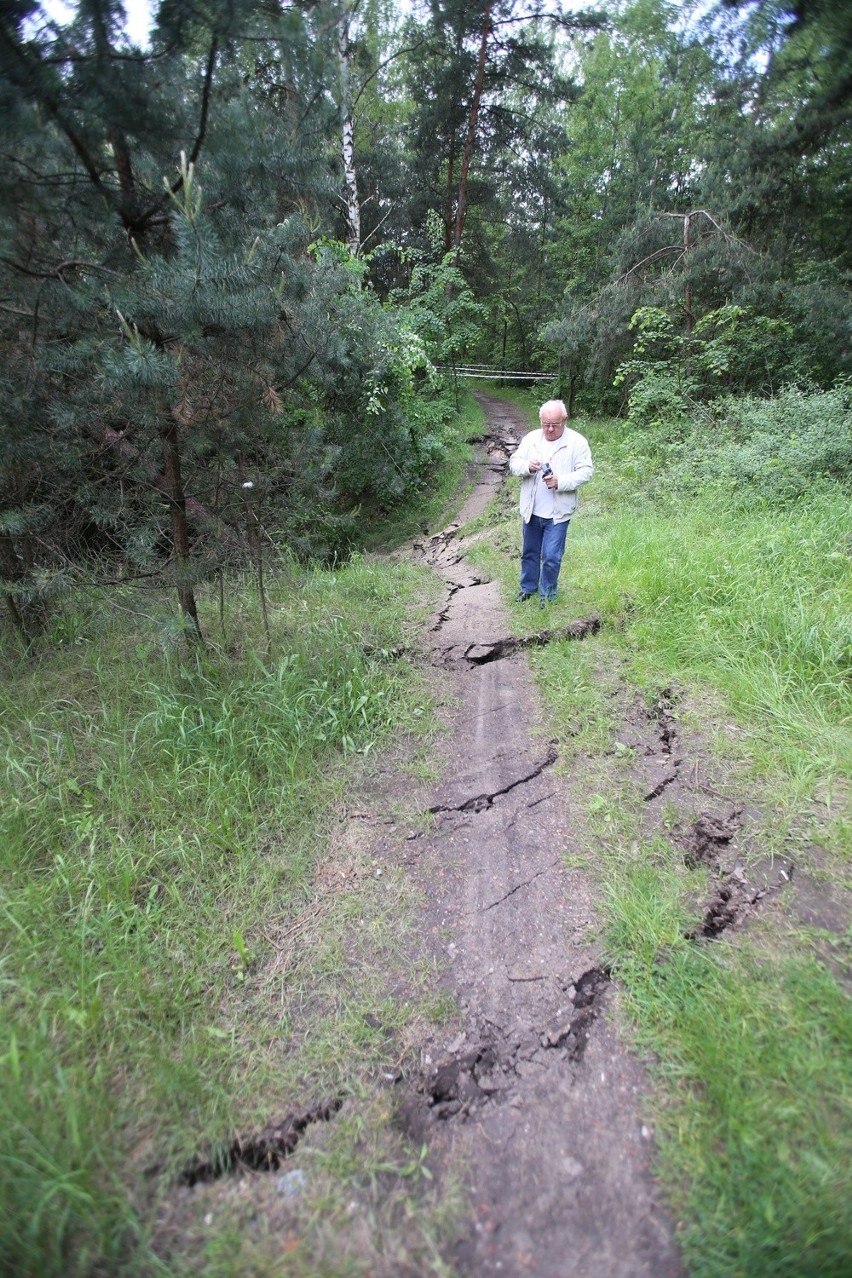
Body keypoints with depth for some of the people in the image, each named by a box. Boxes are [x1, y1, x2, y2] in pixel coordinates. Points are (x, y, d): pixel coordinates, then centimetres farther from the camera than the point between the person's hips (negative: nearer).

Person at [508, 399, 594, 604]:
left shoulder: (577, 442, -8)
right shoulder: (531, 438, 2)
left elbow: (586, 471, -10)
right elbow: (514, 462, 2)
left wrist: (560, 481, -25)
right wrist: (527, 466, -20)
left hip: (558, 512, -4)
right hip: (531, 510, 4)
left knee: (551, 557, -1)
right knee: (529, 552, 18)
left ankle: (547, 594, 19)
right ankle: (528, 587, 37)